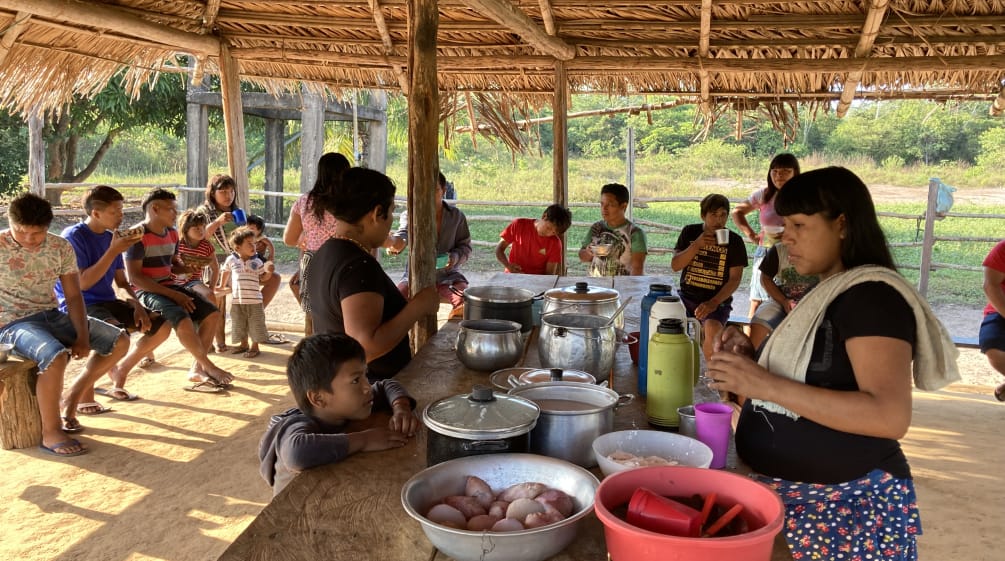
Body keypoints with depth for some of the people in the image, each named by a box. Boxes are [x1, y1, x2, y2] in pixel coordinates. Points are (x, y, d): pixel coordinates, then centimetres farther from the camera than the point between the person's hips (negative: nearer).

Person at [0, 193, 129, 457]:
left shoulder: (61, 247, 0)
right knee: (56, 356, -36)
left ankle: (71, 399, 12)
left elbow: (74, 296, 2)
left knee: (119, 342, 2)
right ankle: (51, 432, -18)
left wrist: (82, 336, -10)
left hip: (52, 316, 6)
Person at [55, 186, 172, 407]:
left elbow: (122, 282, 14)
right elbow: (82, 283, -20)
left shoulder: (111, 237, 9)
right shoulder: (73, 236, -13)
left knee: (162, 327, -2)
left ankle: (119, 373, 12)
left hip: (108, 302, 8)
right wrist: (114, 251, -20)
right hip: (79, 306, -8)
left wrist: (136, 305, -5)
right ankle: (81, 392, -14)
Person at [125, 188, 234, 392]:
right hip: (147, 291, -8)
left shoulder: (172, 234, 10)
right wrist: (173, 295, -23)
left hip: (170, 286, 9)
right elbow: (134, 277, -20)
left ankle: (197, 370, -2)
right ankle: (209, 368, -13)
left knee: (212, 313, -6)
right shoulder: (138, 236, -15)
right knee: (183, 320, -31)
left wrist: (190, 267, 0)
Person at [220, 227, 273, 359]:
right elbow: (226, 273, 16)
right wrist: (221, 287, 23)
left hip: (254, 300, -1)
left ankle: (254, 346, 17)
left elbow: (262, 278, 5)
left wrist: (269, 271, -12)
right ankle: (243, 344, 33)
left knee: (256, 324, 2)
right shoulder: (231, 260, -1)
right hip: (237, 300, 1)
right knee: (239, 325, 14)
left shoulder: (257, 262, -2)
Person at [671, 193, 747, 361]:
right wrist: (697, 245, -15)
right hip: (687, 296, 3)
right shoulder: (690, 232, 7)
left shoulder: (734, 241, 1)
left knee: (712, 330, -33)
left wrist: (713, 303, -17)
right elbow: (675, 265, 0)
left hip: (718, 299, -2)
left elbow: (735, 279, -4)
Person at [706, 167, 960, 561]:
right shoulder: (829, 293, 12)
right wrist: (751, 362, 0)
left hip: (847, 505, -8)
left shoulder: (873, 295, -16)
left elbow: (890, 417, -27)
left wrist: (765, 384, -29)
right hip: (794, 495, 9)